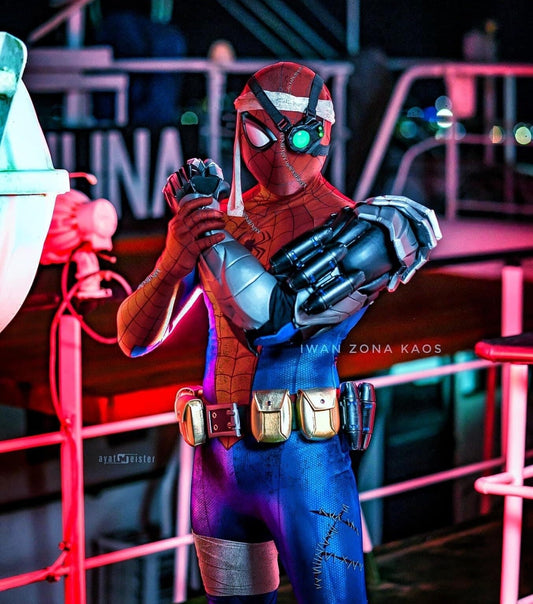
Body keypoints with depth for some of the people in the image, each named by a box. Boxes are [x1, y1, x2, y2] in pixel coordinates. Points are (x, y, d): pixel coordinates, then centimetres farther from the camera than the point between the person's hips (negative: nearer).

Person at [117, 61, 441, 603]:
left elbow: (272, 317, -21)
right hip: (219, 463, 5)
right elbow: (134, 338, 4)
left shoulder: (352, 225, -7)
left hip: (304, 462, -5)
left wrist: (205, 221, -11)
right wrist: (172, 262, -16)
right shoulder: (226, 214, 7)